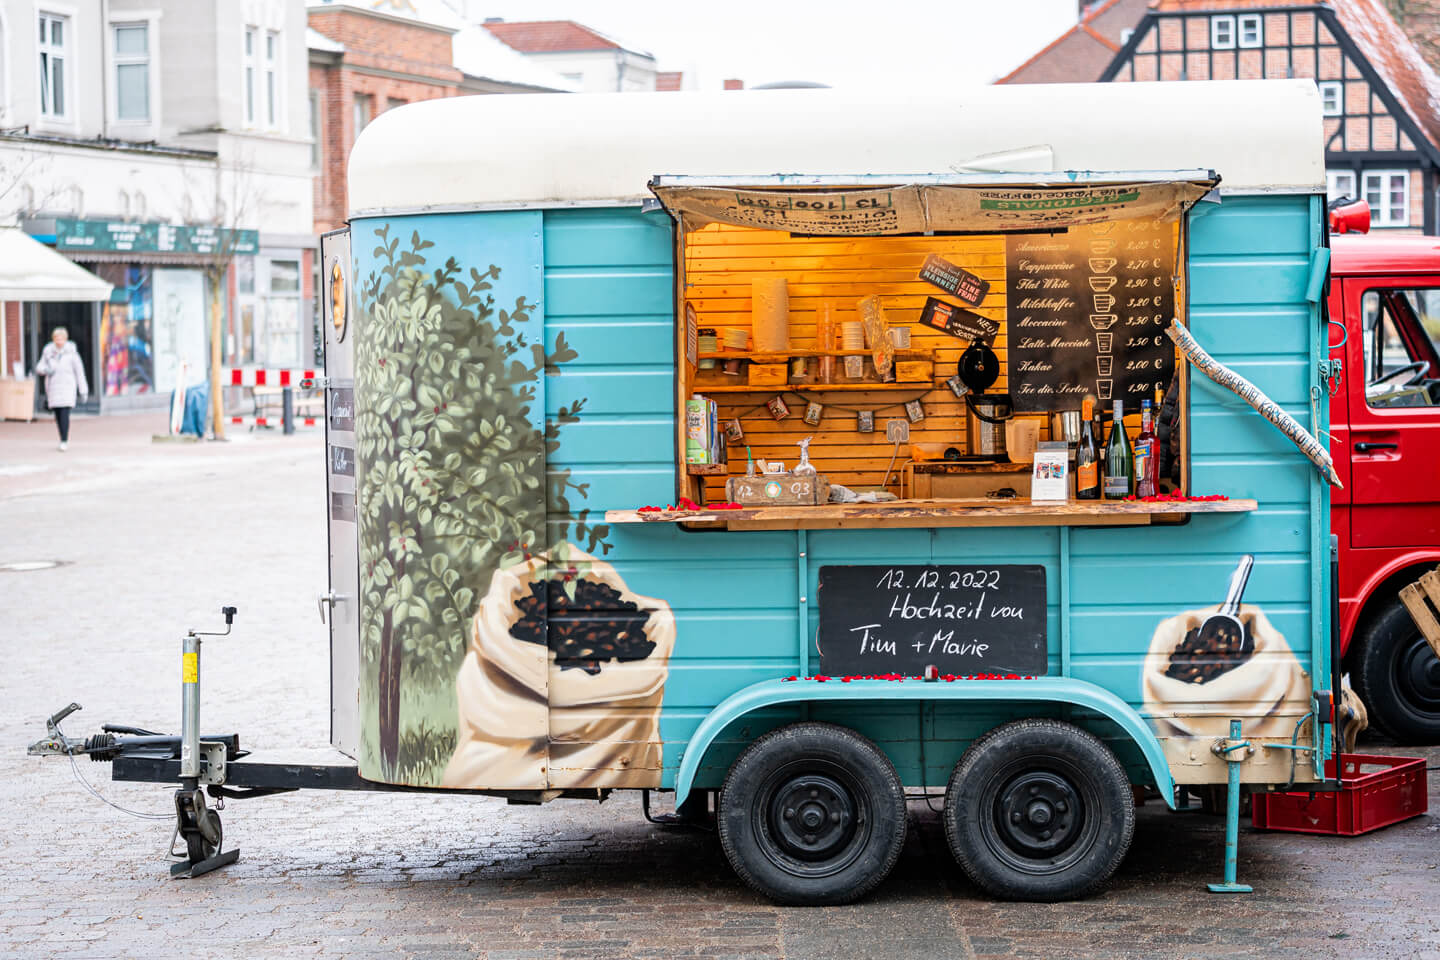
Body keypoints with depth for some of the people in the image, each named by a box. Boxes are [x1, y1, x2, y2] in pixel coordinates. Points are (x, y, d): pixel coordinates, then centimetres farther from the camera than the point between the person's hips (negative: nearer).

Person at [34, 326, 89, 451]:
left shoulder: (71, 352, -6)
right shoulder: (48, 352, 2)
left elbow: (79, 371, -2)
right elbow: (39, 367, 7)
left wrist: (83, 391, -2)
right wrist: (45, 370, -19)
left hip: (67, 387, -4)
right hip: (53, 388, 4)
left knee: (64, 414, -15)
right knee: (58, 415, 7)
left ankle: (64, 441, -14)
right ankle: (65, 438, 22)